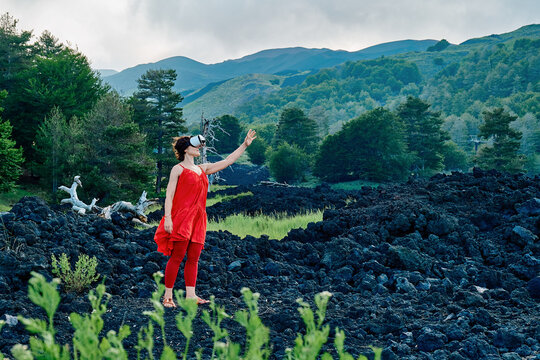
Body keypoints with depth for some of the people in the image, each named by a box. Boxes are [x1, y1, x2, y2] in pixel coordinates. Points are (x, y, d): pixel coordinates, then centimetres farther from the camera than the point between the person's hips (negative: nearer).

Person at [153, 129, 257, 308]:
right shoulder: (178, 169, 0)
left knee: (194, 258, 4)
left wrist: (244, 145, 19)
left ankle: (190, 295, 6)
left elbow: (227, 161, 22)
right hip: (181, 217, -7)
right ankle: (168, 296, -2)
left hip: (198, 218, 7)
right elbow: (169, 195, -6)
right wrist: (167, 217, -16)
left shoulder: (203, 169, 19)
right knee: (176, 257, -7)